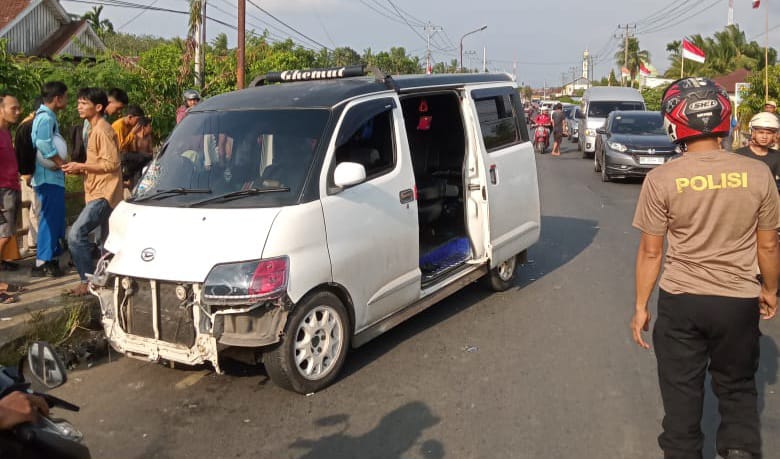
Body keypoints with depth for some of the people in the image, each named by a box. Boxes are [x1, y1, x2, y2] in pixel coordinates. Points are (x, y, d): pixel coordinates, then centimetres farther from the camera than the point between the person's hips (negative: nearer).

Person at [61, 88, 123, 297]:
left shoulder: (102, 130, -13)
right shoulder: (95, 129, 18)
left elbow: (111, 163, -20)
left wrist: (80, 166, -14)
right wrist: (80, 169, 8)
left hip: (103, 194, -10)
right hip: (99, 193, 10)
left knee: (76, 234, -15)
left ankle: (88, 280, -9)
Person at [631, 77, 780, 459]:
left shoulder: (662, 179, -12)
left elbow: (650, 251, -7)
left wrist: (640, 306, 3)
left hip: (680, 302, -1)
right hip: (739, 302, 1)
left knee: (681, 392, 14)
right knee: (738, 389, 20)